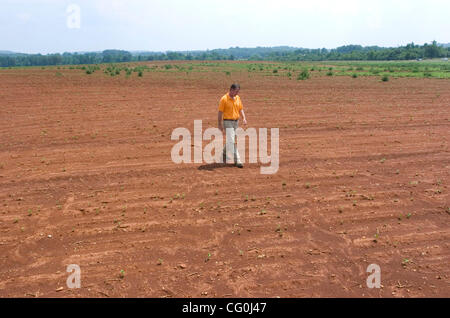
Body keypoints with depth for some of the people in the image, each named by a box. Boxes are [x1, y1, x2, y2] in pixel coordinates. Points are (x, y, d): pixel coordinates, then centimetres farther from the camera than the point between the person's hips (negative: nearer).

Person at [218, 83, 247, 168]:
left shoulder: (237, 98, 7)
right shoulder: (224, 99, -11)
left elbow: (241, 109, 13)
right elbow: (220, 112, -10)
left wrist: (244, 118, -3)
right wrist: (220, 124, -12)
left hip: (236, 122, 7)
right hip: (227, 122, -6)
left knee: (231, 140, 15)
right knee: (231, 141, -9)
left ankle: (224, 153, 37)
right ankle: (237, 160, -8)